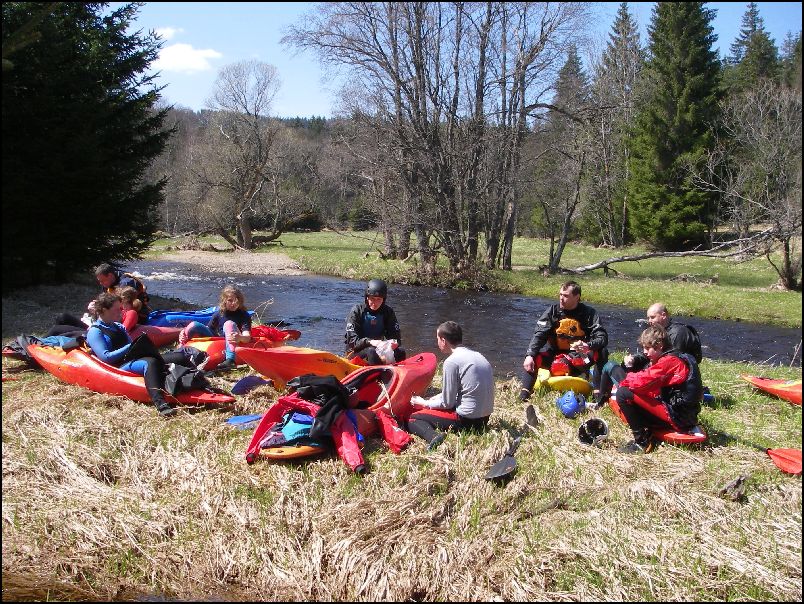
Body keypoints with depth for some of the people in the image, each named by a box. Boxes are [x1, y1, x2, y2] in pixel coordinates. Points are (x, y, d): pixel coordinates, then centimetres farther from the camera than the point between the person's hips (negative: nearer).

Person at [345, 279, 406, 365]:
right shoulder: (357, 311, -8)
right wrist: (370, 342, -33)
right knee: (372, 352, -36)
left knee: (400, 352, -23)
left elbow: (396, 337, 1)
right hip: (356, 352, -4)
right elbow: (352, 340, -15)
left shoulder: (388, 312, 4)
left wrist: (394, 342, -24)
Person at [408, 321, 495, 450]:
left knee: (413, 419, 5)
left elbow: (447, 403, -11)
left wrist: (423, 403, 5)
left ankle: (433, 436, -23)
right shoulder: (477, 355, 9)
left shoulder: (452, 361, -16)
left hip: (466, 420, -9)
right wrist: (437, 397, 17)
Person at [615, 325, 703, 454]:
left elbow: (643, 381, -22)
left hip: (677, 417, -11)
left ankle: (642, 442, -9)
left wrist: (627, 379, -2)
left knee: (623, 394, -15)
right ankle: (647, 435, 6)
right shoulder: (676, 358, 16)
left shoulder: (669, 361, -15)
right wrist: (632, 378, 1)